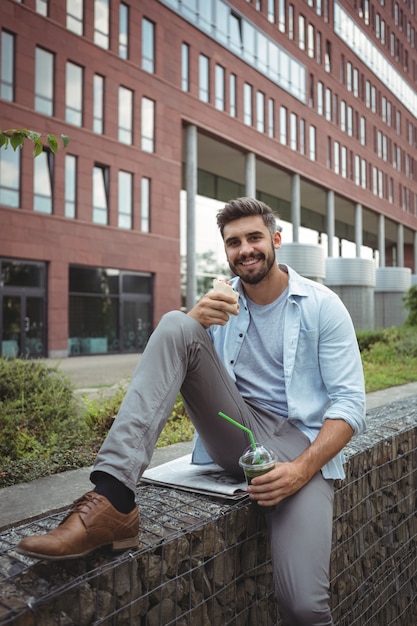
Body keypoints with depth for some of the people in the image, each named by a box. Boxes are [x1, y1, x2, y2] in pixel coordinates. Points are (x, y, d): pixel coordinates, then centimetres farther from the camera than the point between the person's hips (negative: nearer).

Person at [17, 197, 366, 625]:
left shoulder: (322, 306, 0)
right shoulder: (222, 301, 9)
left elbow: (349, 402, -5)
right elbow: (169, 365, 2)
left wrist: (302, 468, -19)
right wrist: (193, 322, -19)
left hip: (301, 444, -2)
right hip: (237, 433, 3)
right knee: (175, 324, -20)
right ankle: (111, 502, -31)